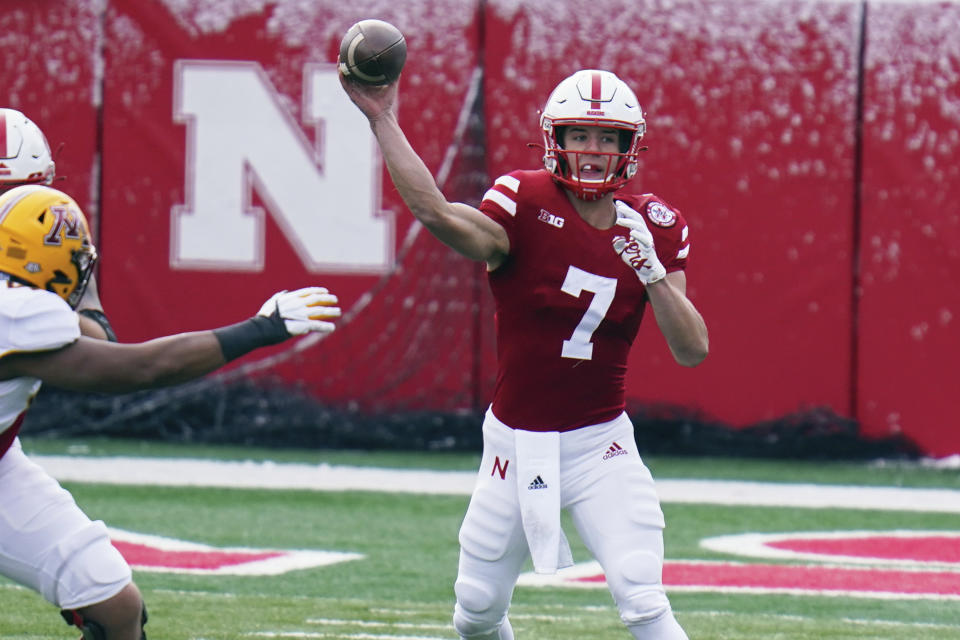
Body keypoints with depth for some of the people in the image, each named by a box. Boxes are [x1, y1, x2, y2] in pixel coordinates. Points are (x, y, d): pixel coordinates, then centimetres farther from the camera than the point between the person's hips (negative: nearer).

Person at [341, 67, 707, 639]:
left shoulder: (654, 228, -2)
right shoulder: (527, 203, -11)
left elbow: (693, 351, -7)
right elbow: (439, 214, -32)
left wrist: (651, 270, -21)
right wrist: (383, 122, -38)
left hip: (602, 447, 0)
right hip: (517, 443, 0)